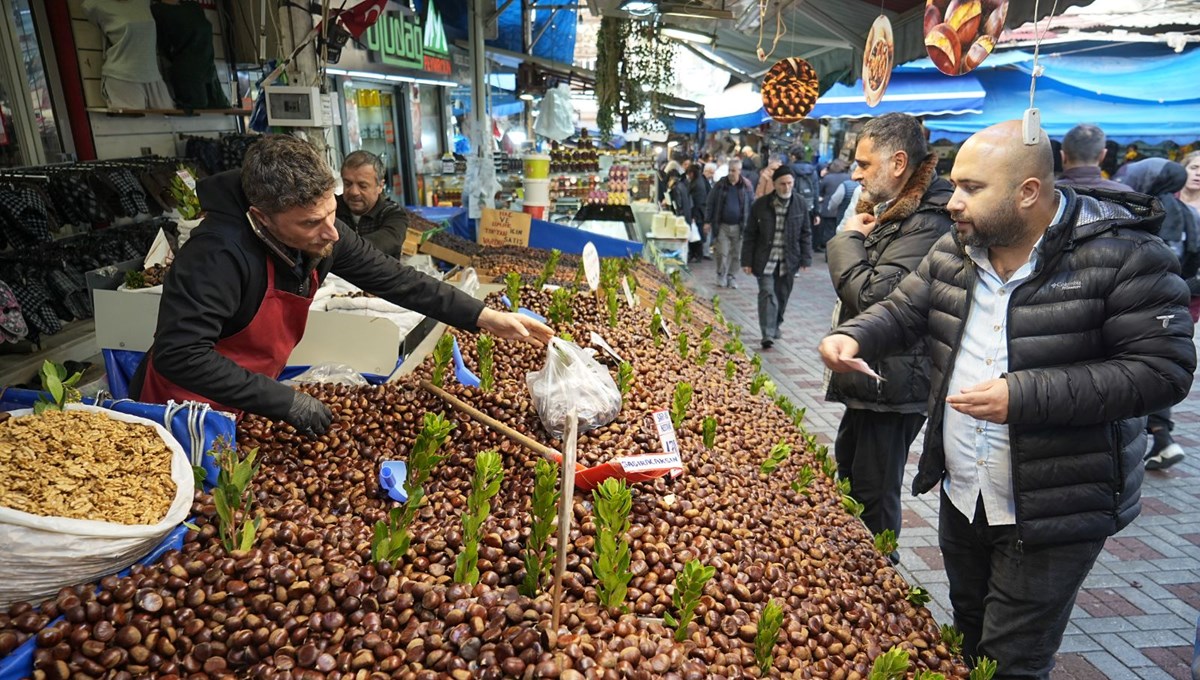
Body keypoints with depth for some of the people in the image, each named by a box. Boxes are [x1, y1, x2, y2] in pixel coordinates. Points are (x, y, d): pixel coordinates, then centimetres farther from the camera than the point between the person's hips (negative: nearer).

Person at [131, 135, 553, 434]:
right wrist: (286, 402, -33)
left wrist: (486, 318, -13)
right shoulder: (219, 254, -33)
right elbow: (179, 356, -35)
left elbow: (394, 279, -7)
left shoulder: (322, 235, -13)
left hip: (244, 404, 6)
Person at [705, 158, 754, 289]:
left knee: (735, 254, 7)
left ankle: (732, 278, 20)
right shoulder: (720, 185, 0)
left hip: (739, 227, 1)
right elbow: (710, 204, 4)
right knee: (722, 253, -3)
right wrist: (707, 221, 0)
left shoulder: (747, 186, 2)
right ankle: (721, 278, 11)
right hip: (722, 225, -1)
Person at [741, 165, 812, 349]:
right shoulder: (761, 205, -4)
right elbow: (750, 235, 0)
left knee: (782, 296, 11)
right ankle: (767, 334, -12)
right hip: (765, 260, -2)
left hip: (788, 262, 2)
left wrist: (806, 259, 1)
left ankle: (775, 327, 30)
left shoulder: (800, 205, 0)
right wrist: (747, 261, -2)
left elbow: (806, 234, 6)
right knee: (767, 294, -11)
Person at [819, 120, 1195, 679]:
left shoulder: (1122, 254, -17)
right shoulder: (956, 250, 1)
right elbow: (902, 311, 9)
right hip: (961, 498, 6)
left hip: (1056, 512, -6)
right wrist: (854, 336, -13)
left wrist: (1025, 396, -28)